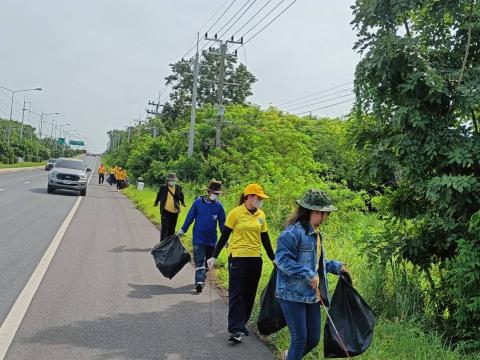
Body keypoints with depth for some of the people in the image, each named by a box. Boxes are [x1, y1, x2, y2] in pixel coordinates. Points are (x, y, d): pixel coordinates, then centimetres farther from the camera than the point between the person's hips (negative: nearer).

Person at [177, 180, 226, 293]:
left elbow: (222, 223, 8)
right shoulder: (198, 202, -5)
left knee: (208, 261, 14)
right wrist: (182, 230, 7)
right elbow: (190, 217, 3)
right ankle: (199, 281, -17)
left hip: (211, 240, 3)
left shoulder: (219, 206, 0)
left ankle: (201, 278, 31)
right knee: (199, 261, -12)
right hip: (198, 238, -3)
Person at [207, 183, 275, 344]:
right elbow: (224, 236, -4)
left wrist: (273, 258, 18)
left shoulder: (261, 215, 7)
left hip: (255, 259, 5)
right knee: (236, 294, -7)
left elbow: (265, 238, 15)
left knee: (249, 294, 10)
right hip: (238, 258, -5)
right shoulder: (236, 213, -7)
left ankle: (242, 324, 22)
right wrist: (214, 257, -5)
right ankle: (236, 329, -8)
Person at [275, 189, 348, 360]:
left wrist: (335, 266, 16)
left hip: (312, 295, 9)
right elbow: (282, 259, -24)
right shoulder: (293, 232, -17)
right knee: (300, 338, -1)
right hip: (293, 295, -9)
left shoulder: (315, 233, 12)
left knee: (313, 339, 15)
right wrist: (308, 274, -25)